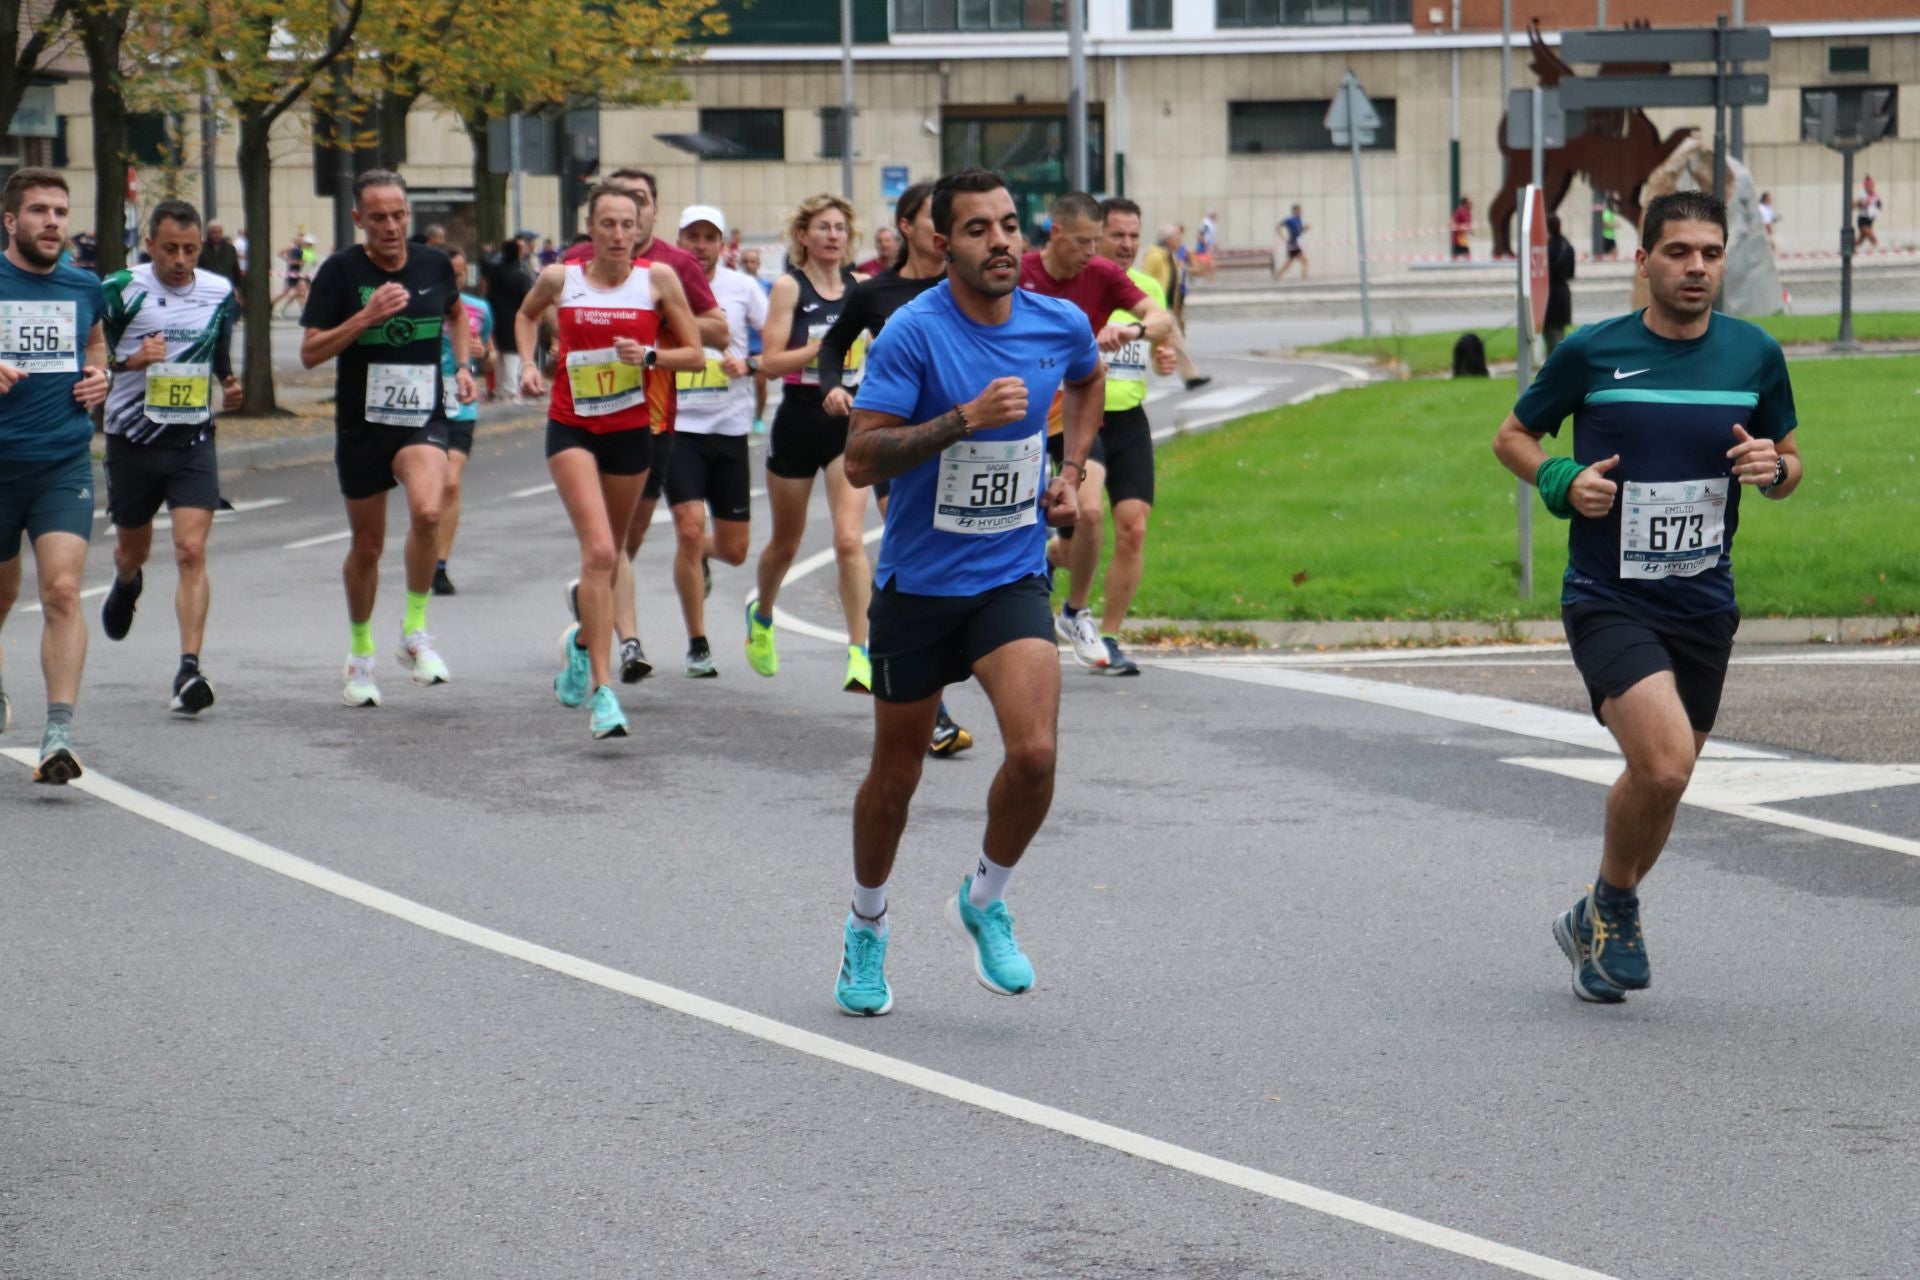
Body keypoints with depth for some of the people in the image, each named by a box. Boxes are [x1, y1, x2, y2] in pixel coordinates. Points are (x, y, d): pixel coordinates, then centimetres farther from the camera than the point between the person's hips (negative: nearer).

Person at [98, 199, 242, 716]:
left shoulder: (219, 292, 3)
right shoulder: (121, 290, -8)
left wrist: (229, 387, 1)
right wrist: (128, 360, -22)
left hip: (193, 440, 1)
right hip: (133, 440, -1)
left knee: (191, 551, -14)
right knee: (134, 549, 18)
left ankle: (189, 669, -17)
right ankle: (126, 585, 56)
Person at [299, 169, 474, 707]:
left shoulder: (434, 265, 1)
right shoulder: (341, 271, -7)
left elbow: (456, 313, 24)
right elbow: (310, 353, -9)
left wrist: (462, 365, 9)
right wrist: (366, 317, -20)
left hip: (423, 419, 0)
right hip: (362, 425, 0)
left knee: (427, 511, -28)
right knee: (367, 545, 10)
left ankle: (415, 631, -10)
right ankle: (361, 653, 33)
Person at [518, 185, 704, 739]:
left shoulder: (658, 278, -5)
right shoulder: (560, 278, -3)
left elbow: (696, 355, -1)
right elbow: (526, 314, 20)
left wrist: (650, 355, -18)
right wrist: (529, 363, 5)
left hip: (631, 430, 2)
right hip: (572, 428, -2)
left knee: (608, 555, 17)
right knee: (598, 552, -18)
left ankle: (582, 640, 49)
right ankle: (602, 692, -20)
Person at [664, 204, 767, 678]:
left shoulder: (742, 287, 2)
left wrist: (748, 364, -16)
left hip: (730, 426, 2)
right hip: (677, 425, -2)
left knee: (734, 550, 5)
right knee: (689, 529, -15)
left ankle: (702, 556, 45)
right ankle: (697, 645, 0)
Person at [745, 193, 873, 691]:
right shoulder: (789, 287, -5)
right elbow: (771, 362, -12)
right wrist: (822, 346, -24)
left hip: (850, 423, 1)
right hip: (799, 423, -1)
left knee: (850, 539, -15)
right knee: (786, 543, 15)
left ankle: (859, 653, -16)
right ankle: (761, 615, 44)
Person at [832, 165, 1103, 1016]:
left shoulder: (1060, 323, -2)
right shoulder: (914, 332, -16)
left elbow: (1087, 381, 23)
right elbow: (860, 460, -21)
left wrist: (1071, 471, 10)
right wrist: (964, 418, -30)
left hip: (1012, 578, 2)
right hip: (917, 584, -2)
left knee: (1035, 753, -19)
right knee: (897, 775, 11)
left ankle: (985, 900, 9)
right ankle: (867, 928, 37)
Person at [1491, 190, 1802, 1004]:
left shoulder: (1755, 355, 3)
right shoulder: (1590, 353, -6)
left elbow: (1789, 467, 15)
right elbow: (1512, 435, 8)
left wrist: (1773, 468, -9)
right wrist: (1561, 481, -12)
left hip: (1704, 605, 4)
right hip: (1607, 600, -4)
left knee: (1661, 780, 12)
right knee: (1663, 763, -22)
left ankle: (1595, 923, 37)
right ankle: (1616, 906, 5)